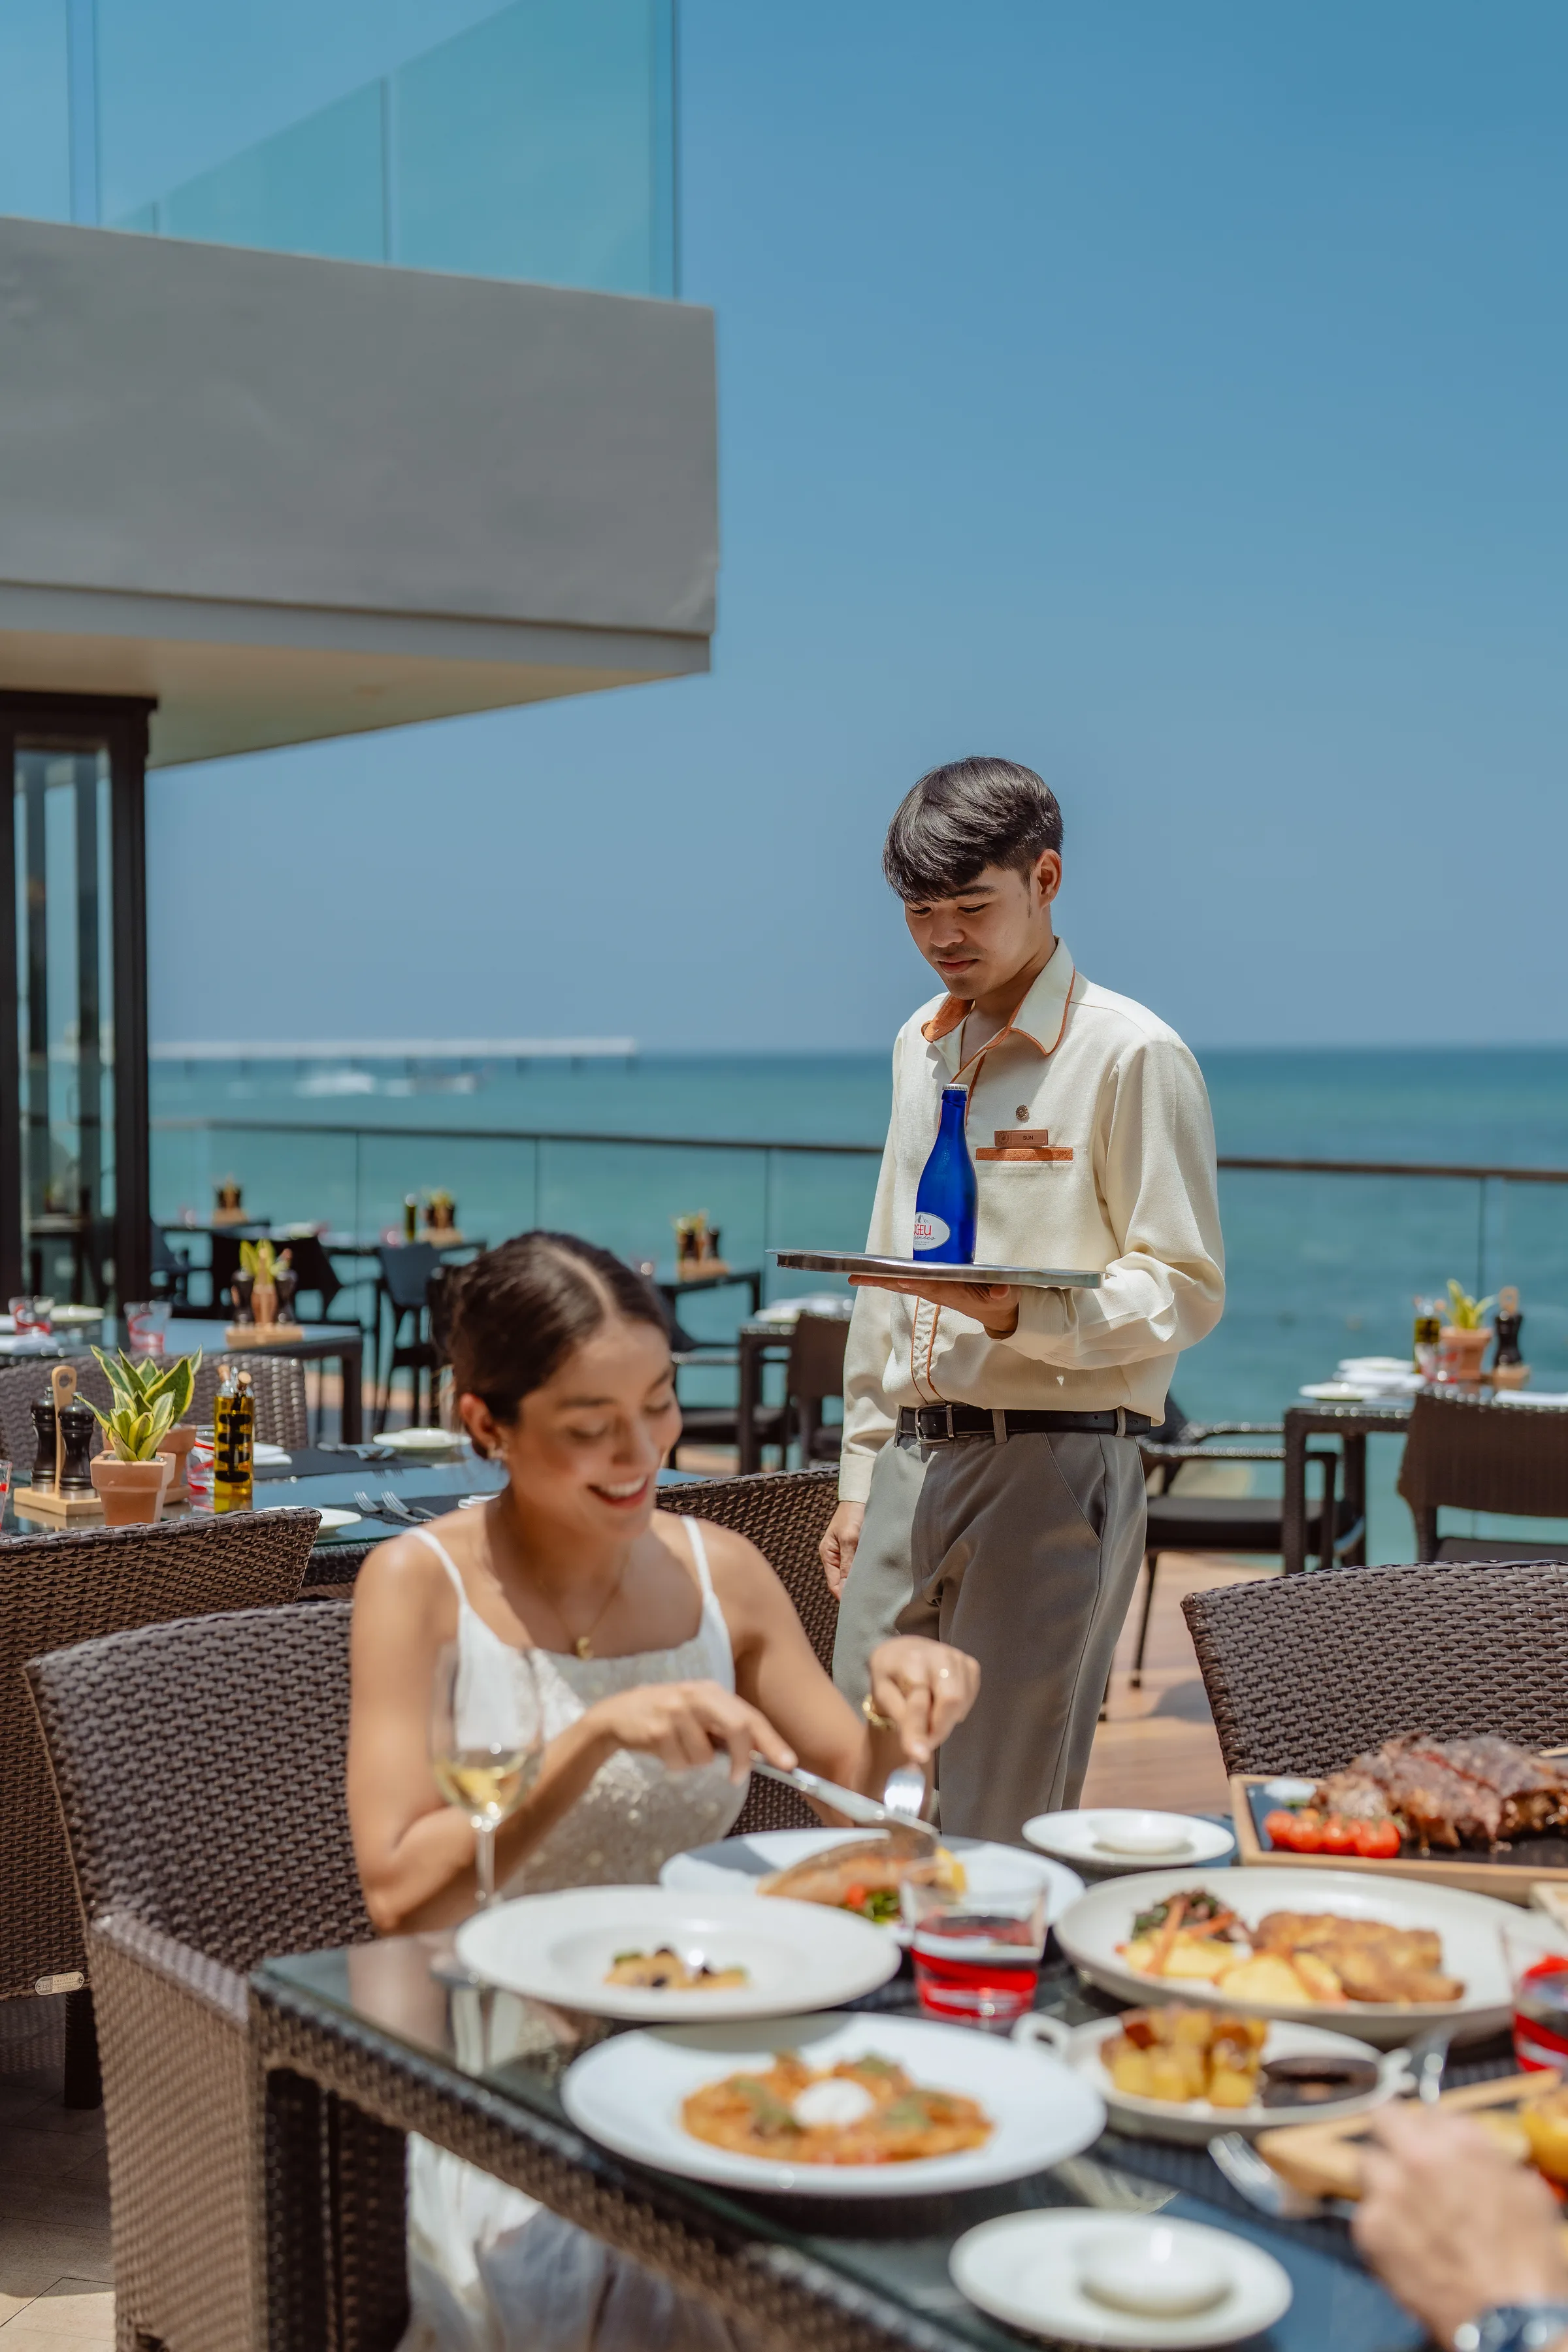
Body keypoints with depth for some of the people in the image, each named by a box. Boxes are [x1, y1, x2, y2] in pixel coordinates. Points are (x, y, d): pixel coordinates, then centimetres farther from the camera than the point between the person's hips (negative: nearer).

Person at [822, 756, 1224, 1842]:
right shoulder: (922, 1045, 16)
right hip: (915, 1462, 7)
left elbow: (1188, 1289, -9)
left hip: (1058, 1462, -7)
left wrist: (1022, 1315, -25)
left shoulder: (1131, 1055, -7)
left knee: (999, 1833, -4)